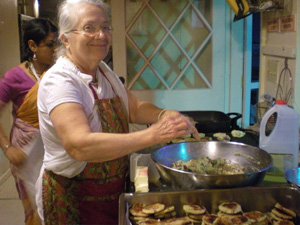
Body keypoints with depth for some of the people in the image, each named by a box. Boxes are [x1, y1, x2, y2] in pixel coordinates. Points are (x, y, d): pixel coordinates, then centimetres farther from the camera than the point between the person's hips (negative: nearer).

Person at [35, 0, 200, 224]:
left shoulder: (103, 71, 2)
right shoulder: (59, 81, -23)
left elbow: (134, 108, 6)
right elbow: (79, 145, -36)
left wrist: (163, 114, -16)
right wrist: (153, 134, -40)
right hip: (73, 199, -7)